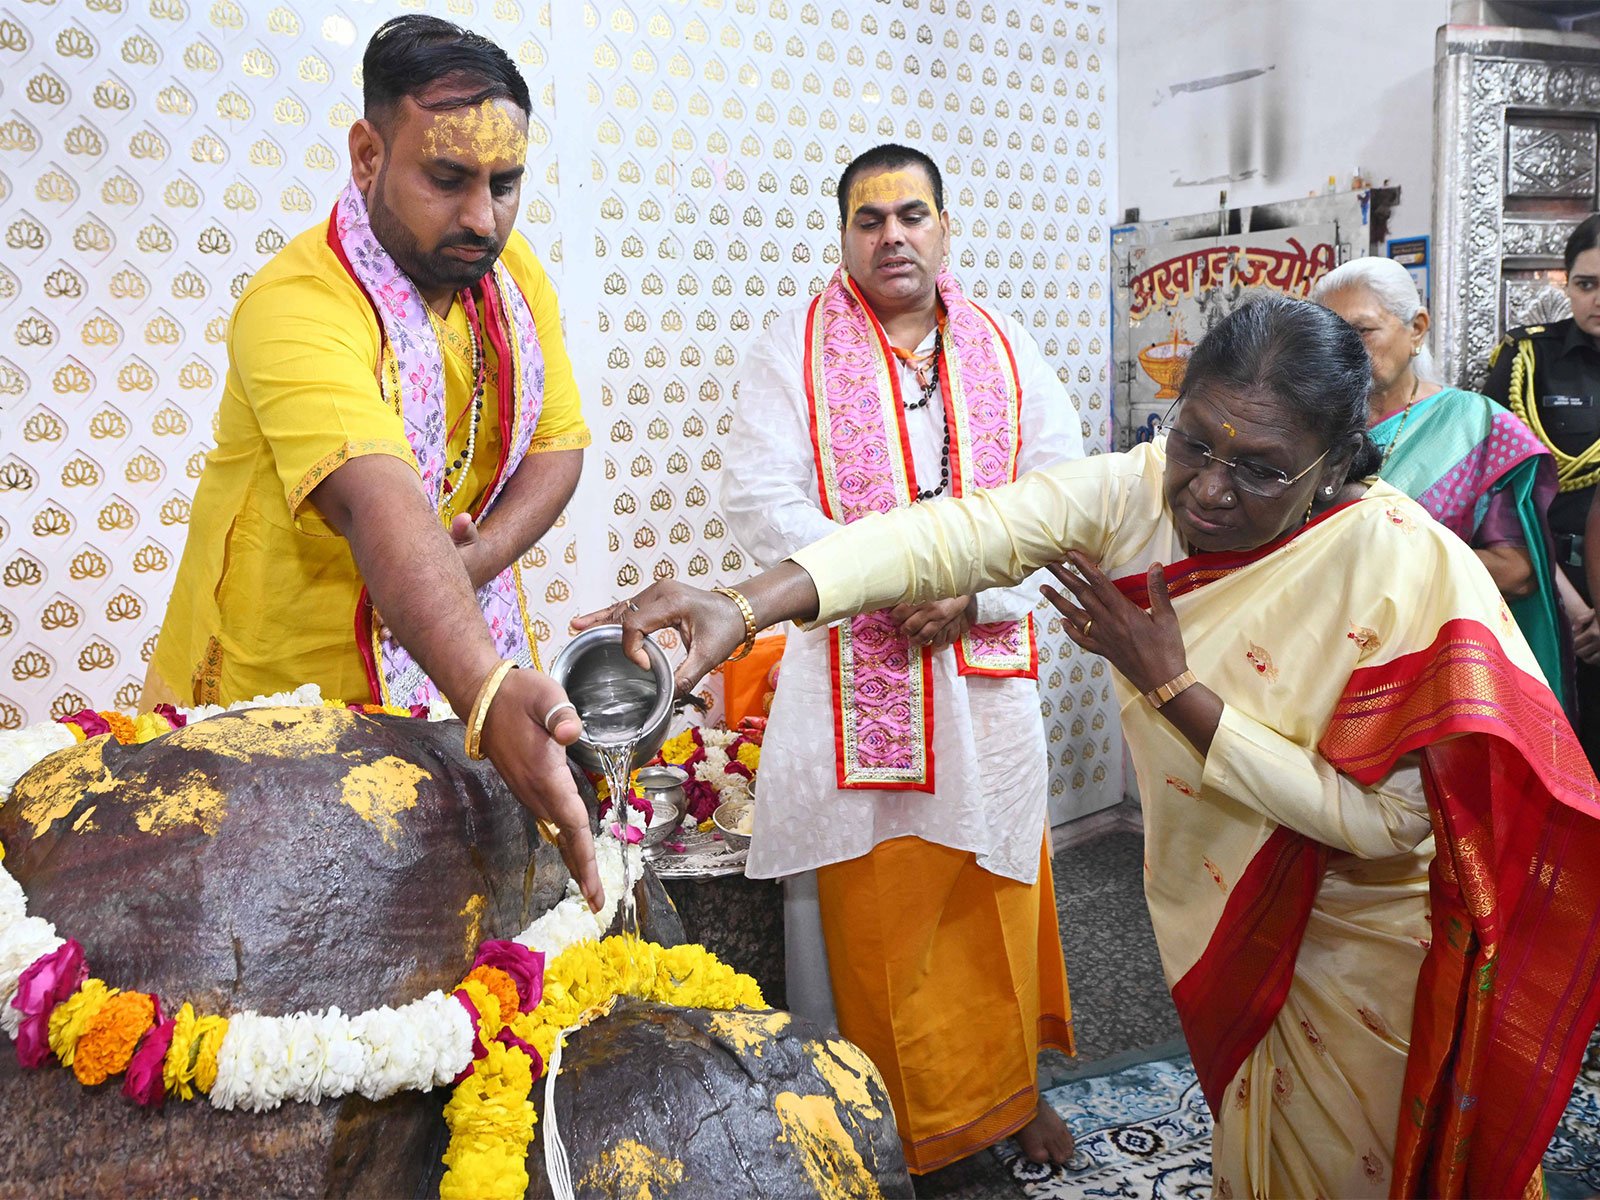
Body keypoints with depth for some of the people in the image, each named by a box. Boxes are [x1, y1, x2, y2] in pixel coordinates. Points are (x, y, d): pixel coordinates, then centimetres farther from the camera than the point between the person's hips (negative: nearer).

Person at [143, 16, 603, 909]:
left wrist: (483, 552, -18)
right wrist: (489, 692, -55)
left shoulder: (512, 269, -3)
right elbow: (379, 507, -41)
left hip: (458, 663, 5)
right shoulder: (297, 306, -26)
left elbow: (559, 441, 2)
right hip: (278, 692, -5)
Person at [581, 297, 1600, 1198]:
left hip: (1359, 936, -4)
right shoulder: (1143, 489, -17)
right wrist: (746, 607, -43)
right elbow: (961, 531, -29)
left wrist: (1172, 687, -30)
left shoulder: (1407, 566, -28)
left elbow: (1381, 818, -28)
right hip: (1220, 902, 4)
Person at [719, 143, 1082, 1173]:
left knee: (992, 888, 11)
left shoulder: (1008, 355, 10)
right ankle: (893, 1117, 21)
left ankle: (1009, 1085, 31)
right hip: (852, 673, -2)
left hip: (985, 672, 3)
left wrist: (975, 593, -12)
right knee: (869, 904, 4)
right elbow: (762, 500, -10)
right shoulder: (796, 351, 1)